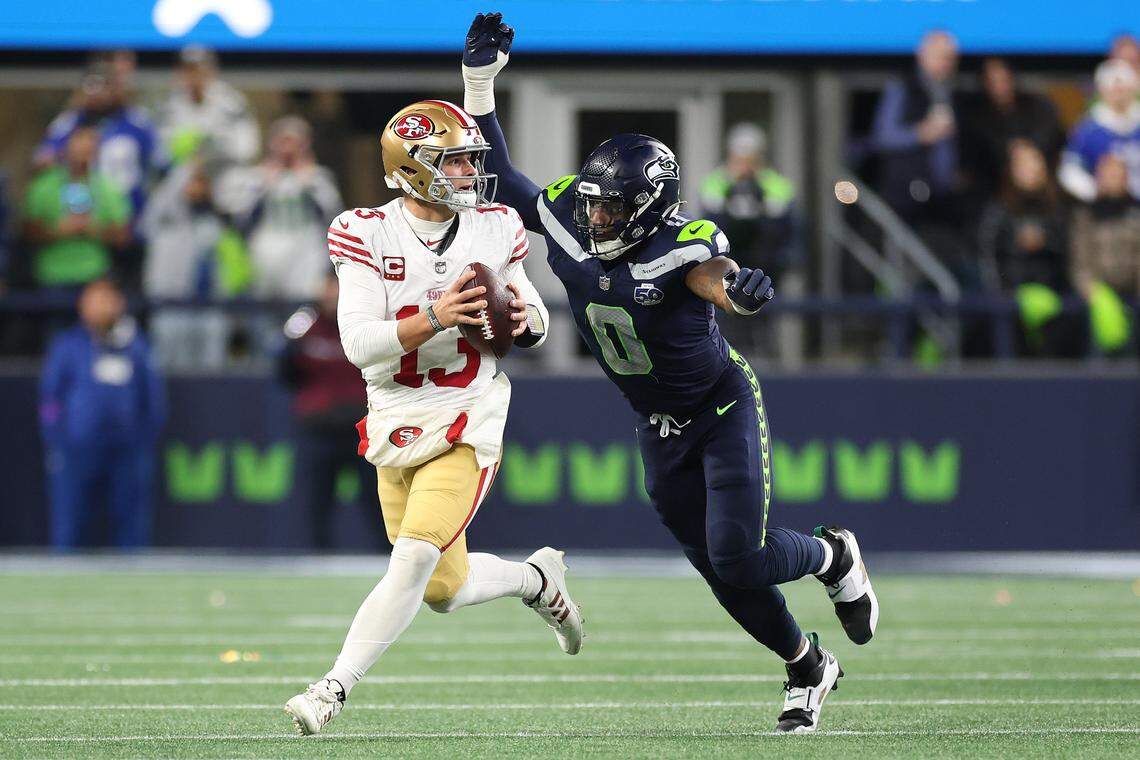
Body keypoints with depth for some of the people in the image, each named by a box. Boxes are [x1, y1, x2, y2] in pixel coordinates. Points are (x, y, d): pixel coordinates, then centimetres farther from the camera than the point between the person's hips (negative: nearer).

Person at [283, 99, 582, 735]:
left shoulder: (495, 229, 1)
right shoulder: (368, 234, -7)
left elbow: (536, 319, 14)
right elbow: (358, 343, -15)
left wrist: (525, 319, -11)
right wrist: (434, 319, -29)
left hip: (466, 422, -1)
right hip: (394, 420, 1)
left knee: (415, 557, -21)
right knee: (444, 589, 7)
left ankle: (334, 690, -18)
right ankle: (537, 577, 38)